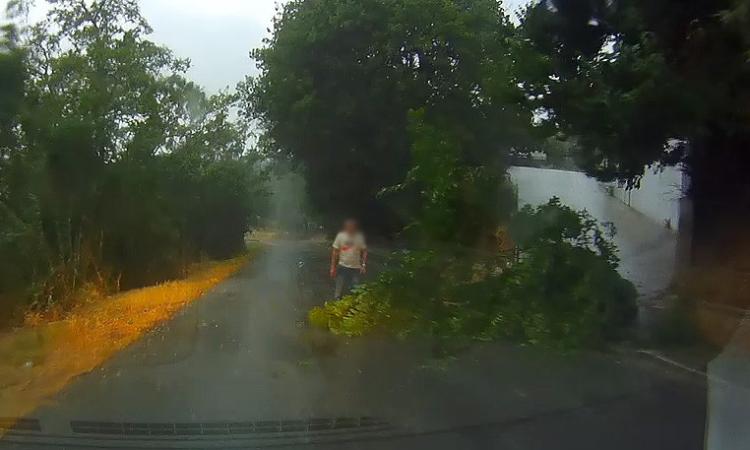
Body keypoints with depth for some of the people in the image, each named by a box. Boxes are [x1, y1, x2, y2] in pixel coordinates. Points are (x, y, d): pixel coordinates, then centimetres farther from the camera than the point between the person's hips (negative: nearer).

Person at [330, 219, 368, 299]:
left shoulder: (360, 236, -3)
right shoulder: (340, 235, -4)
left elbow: (364, 251, 4)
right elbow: (335, 252, 0)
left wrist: (364, 265, -8)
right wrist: (333, 267, -2)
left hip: (356, 268, 0)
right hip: (342, 267, 0)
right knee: (340, 292, 4)